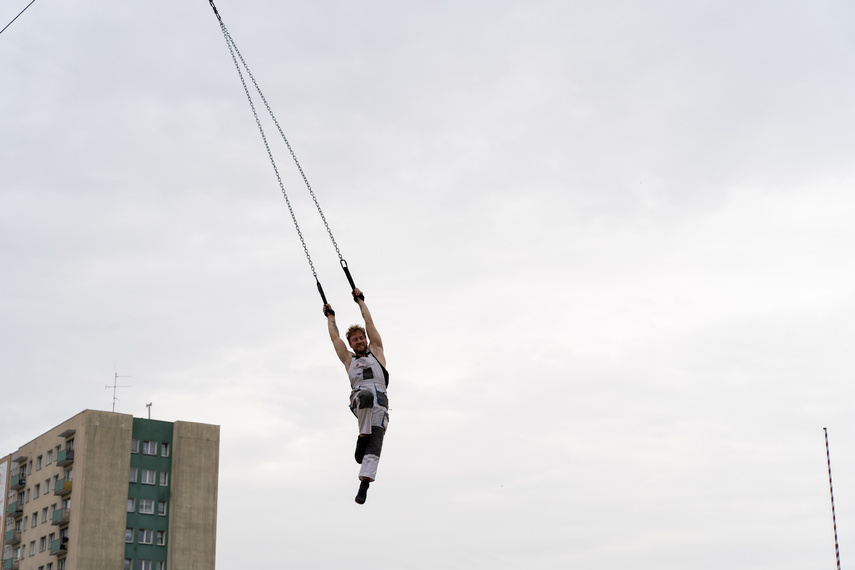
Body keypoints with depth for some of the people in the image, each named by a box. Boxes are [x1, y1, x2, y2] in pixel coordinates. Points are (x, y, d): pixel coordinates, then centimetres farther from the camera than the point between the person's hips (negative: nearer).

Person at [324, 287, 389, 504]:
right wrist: (330, 316, 45)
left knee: (374, 444, -16)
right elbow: (334, 337, 34)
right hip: (359, 400, 0)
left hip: (380, 401, 0)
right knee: (366, 395, -38)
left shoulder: (376, 351, 26)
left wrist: (360, 301, 33)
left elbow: (369, 323, 27)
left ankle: (364, 483, -23)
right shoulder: (348, 359, 27)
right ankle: (363, 435, -24)